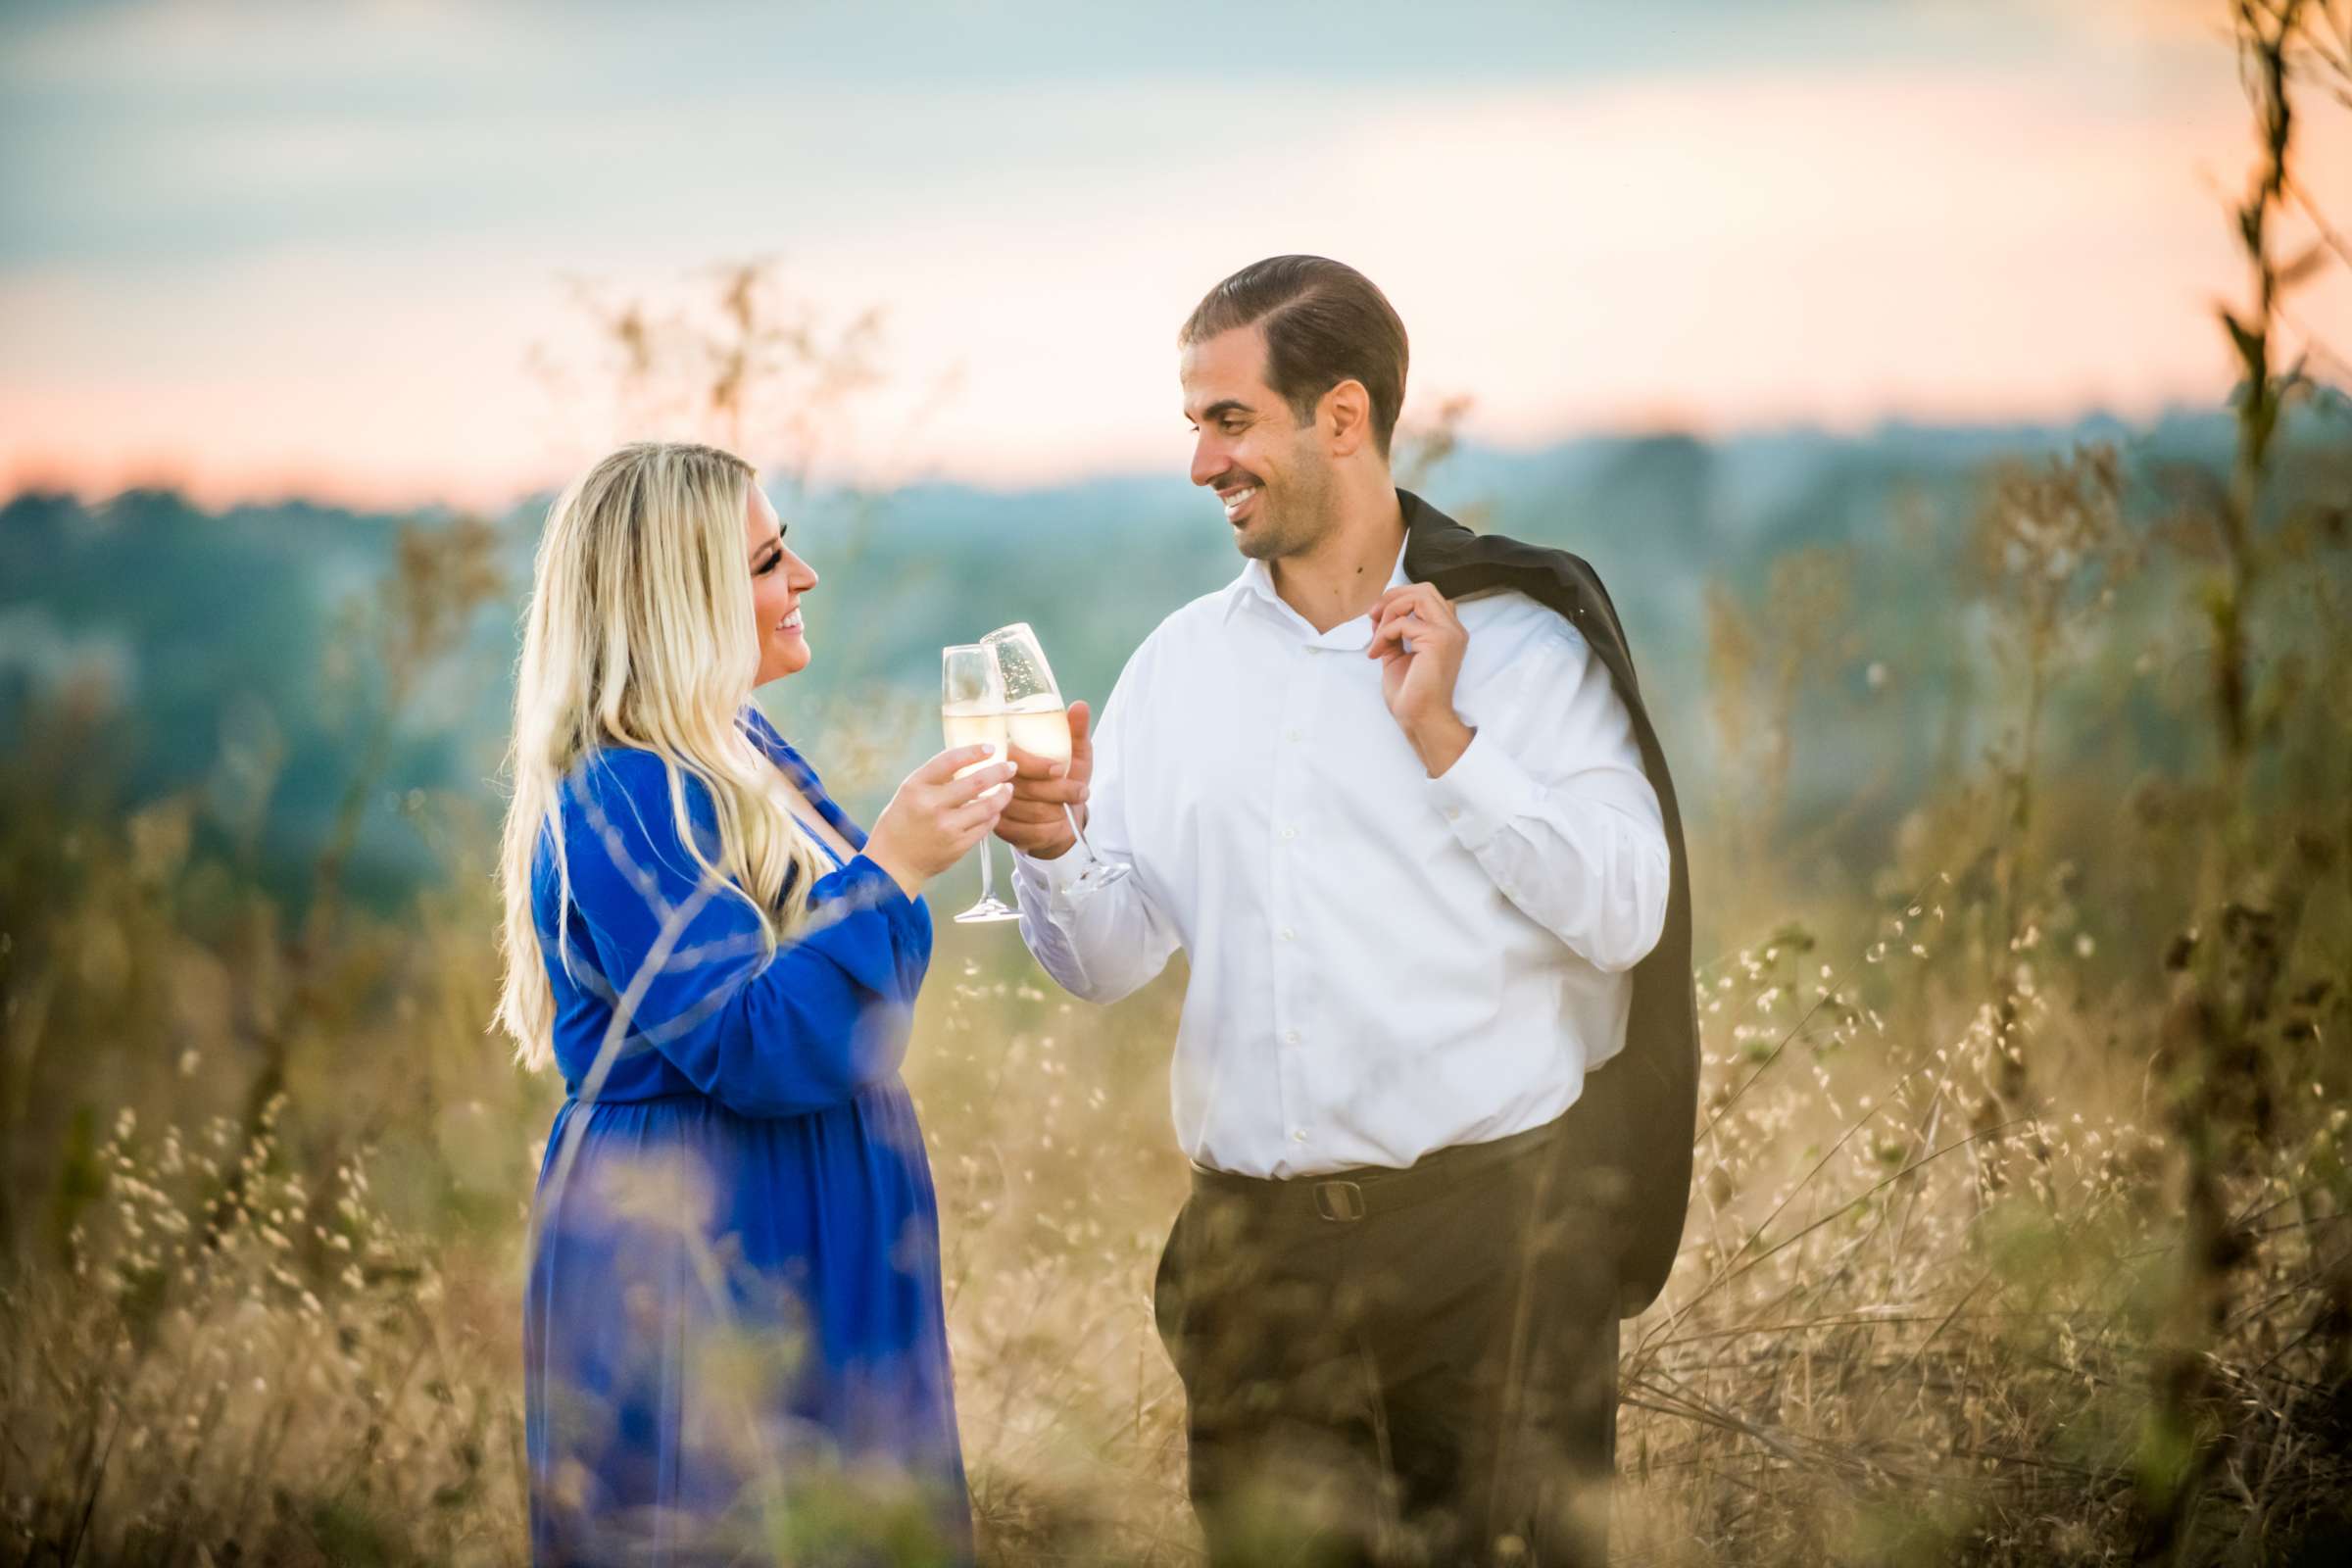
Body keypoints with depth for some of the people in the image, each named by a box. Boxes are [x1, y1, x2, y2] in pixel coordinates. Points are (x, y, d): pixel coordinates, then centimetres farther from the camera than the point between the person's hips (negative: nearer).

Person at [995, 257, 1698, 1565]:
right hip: (1256, 1247, 4)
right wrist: (1049, 853, -12)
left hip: (1489, 1230, -3)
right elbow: (1109, 961, 9)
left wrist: (1442, 737, -12)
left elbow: (1626, 915, -8)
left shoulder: (1520, 640, 0)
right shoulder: (1180, 663, 11)